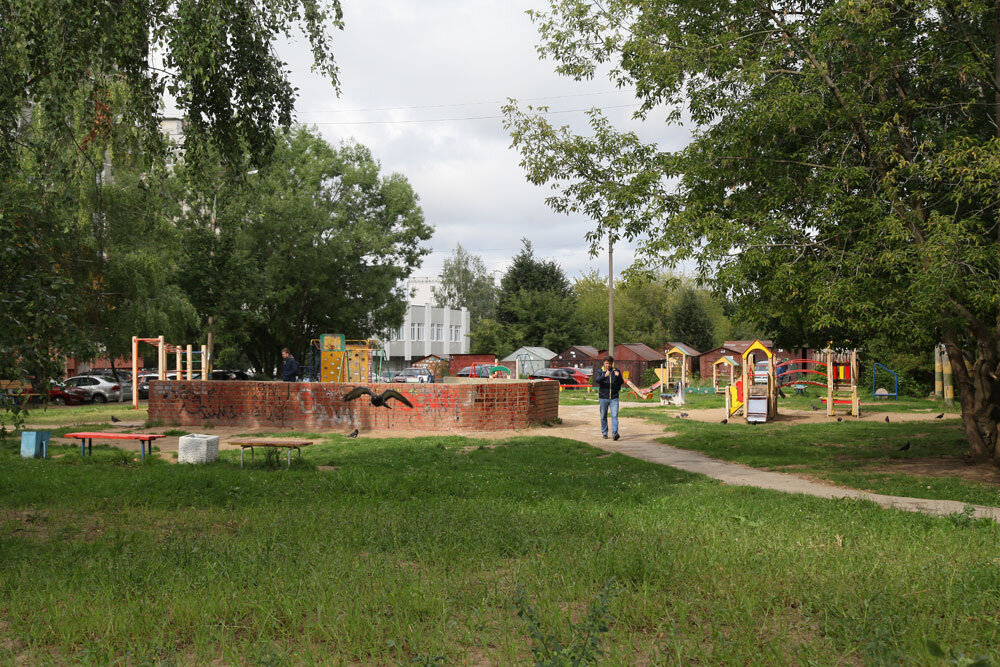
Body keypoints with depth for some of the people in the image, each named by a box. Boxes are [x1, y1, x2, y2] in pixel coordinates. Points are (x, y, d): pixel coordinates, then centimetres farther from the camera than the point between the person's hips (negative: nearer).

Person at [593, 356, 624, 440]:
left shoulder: (616, 371, 6)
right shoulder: (600, 371, 1)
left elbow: (622, 382, 3)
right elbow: (597, 380, -17)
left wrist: (618, 376, -18)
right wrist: (605, 376, -36)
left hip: (614, 398, 0)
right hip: (603, 397, 0)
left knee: (614, 416, -11)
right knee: (603, 416, 8)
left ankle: (615, 433, -17)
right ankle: (604, 433, 20)